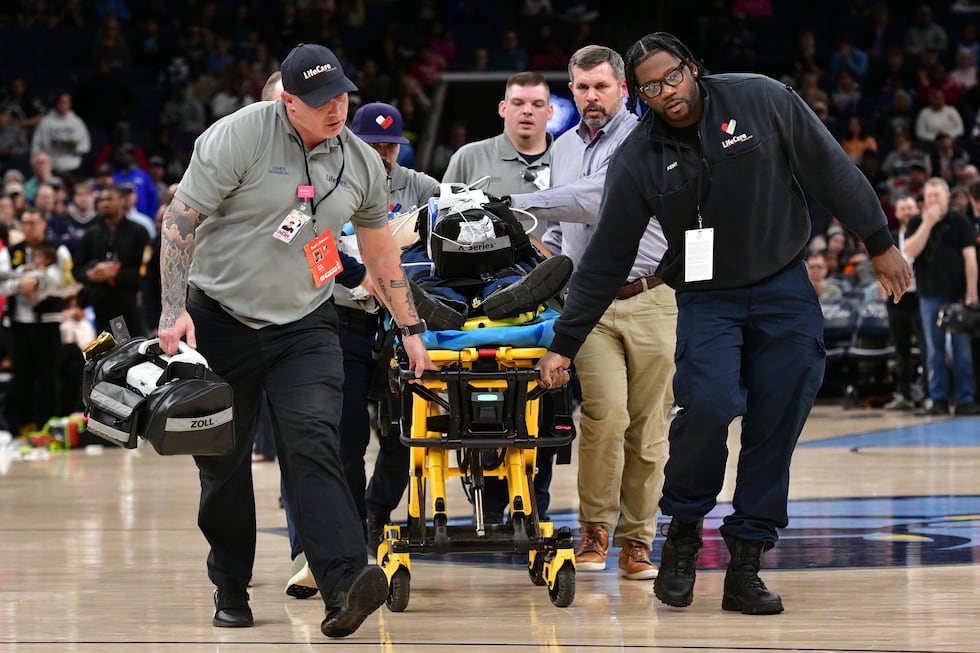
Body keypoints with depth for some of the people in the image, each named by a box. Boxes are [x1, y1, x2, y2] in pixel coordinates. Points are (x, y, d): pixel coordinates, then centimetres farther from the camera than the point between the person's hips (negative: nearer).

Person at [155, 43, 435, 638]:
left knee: (314, 445, -17)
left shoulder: (362, 162, 4)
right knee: (223, 461, 5)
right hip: (221, 319, -2)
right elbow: (182, 220, -10)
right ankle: (231, 589, 22)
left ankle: (344, 583, -29)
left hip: (305, 326, 2)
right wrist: (174, 309, -15)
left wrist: (411, 329, 18)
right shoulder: (240, 137, -12)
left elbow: (381, 251, 17)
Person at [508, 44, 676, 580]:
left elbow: (600, 197, -17)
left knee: (647, 426, 0)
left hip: (650, 299, -3)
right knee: (605, 412, -16)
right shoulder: (562, 148, 18)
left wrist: (522, 203, -15)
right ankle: (594, 529, -2)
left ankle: (636, 543, 9)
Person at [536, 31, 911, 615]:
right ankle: (684, 528, 0)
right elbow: (606, 260, 0)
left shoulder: (764, 101, -8)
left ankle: (745, 566, 5)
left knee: (777, 426, -2)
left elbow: (831, 171, 1)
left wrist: (880, 242, 3)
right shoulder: (638, 161, -7)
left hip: (785, 288, 1)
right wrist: (564, 344, 0)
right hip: (706, 298, -1)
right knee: (708, 405, -24)